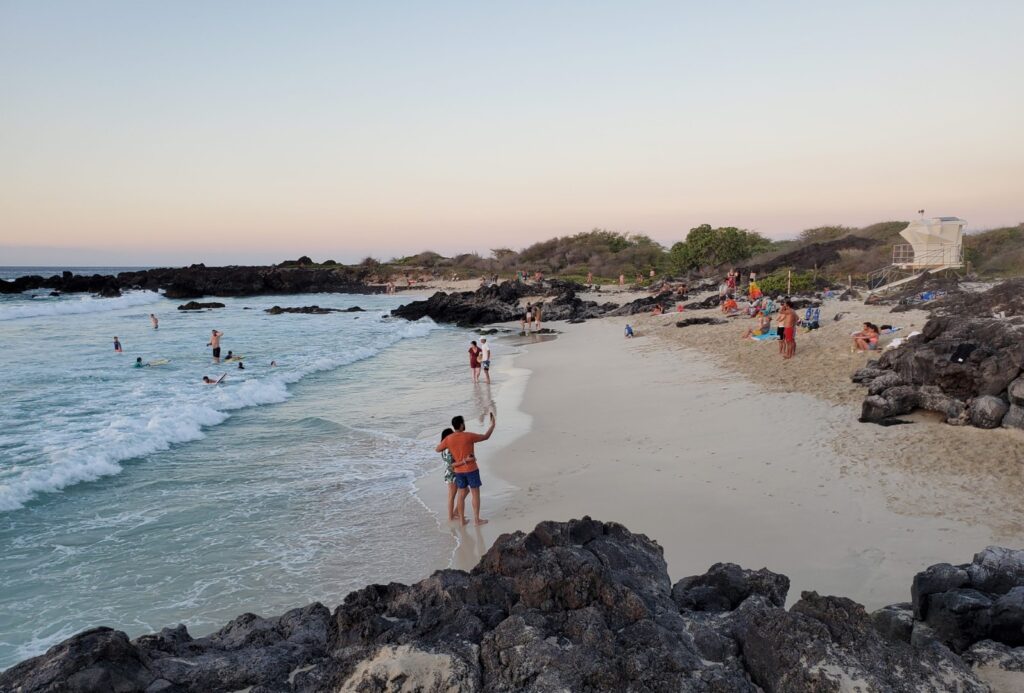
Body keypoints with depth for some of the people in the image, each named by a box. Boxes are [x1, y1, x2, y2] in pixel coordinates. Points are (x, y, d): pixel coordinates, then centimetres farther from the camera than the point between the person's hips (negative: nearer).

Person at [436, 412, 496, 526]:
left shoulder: (448, 439, -6)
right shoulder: (469, 436, -17)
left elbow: (437, 449, 7)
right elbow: (486, 436, -6)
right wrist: (493, 424, 7)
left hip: (459, 470, 4)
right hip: (471, 469, -4)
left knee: (462, 494, 14)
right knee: (476, 493, 6)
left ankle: (462, 519, 17)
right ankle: (476, 519, 9)